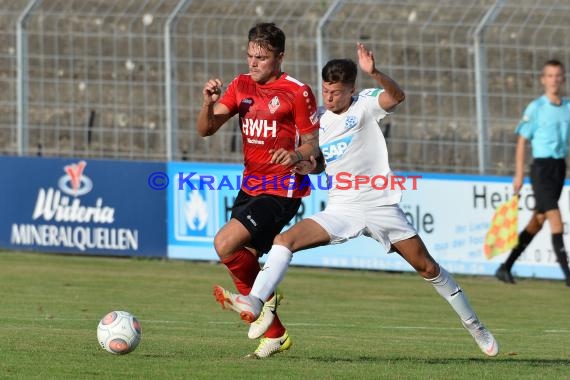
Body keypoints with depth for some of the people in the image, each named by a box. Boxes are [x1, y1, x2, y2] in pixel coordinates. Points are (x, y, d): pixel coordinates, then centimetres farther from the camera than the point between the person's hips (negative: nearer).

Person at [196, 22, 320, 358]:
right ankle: (275, 333, 23)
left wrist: (297, 155, -28)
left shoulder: (297, 92, -9)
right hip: (250, 187, 7)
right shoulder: (242, 86, 7)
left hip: (281, 191, -7)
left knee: (225, 243, -21)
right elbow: (206, 129, 2)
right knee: (245, 258, 7)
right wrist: (209, 103, -19)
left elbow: (313, 144, -6)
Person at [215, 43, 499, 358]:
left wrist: (374, 73, -46)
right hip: (341, 210, 4)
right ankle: (255, 302, -30)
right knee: (284, 240, -18)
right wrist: (307, 165, -1)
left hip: (381, 205, -4)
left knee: (428, 267, 3)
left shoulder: (365, 105, -6)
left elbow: (396, 96, -28)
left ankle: (474, 326, 20)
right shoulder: (321, 122, 8)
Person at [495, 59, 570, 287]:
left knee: (538, 220, 10)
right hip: (541, 167, -6)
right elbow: (522, 142, -4)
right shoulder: (535, 108, -6)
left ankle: (506, 267, 20)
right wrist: (519, 175, -8)